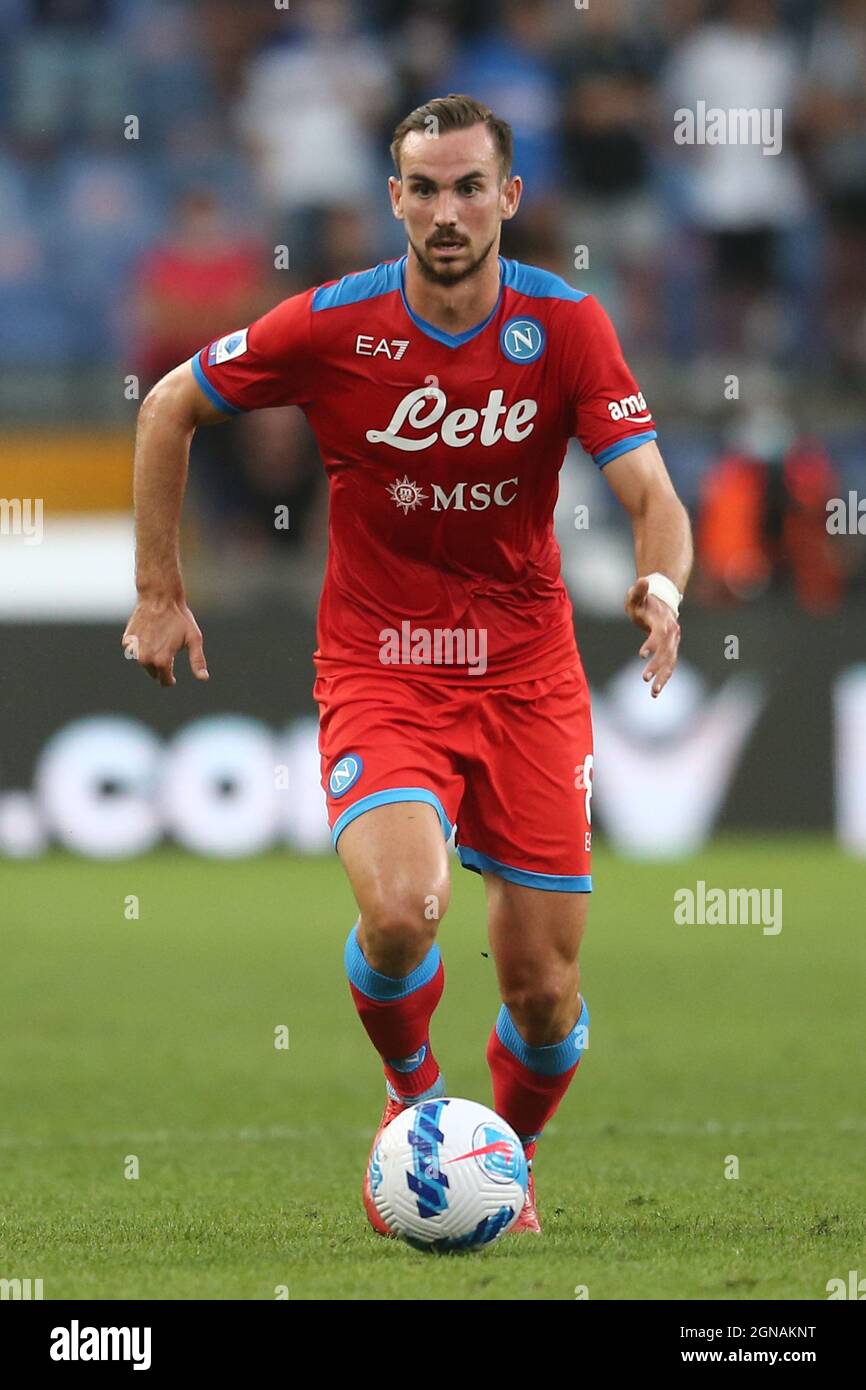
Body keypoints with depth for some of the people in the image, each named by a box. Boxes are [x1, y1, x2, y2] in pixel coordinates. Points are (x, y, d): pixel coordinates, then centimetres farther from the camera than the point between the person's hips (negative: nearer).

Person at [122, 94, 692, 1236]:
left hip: (528, 670, 2)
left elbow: (652, 496, -11)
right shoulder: (331, 326, -10)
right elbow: (170, 407, 5)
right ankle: (412, 1097, 4)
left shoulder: (566, 326, -7)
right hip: (379, 666, -2)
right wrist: (158, 593, 3)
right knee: (401, 910, -28)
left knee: (544, 992, 1)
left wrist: (661, 585, -34)